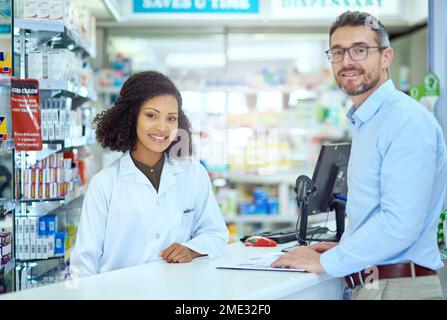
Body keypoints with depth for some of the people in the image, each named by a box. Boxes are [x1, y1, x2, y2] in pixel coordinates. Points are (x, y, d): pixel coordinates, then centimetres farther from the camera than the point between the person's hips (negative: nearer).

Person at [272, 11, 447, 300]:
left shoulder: (409, 121, -17)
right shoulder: (365, 122, 13)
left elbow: (400, 223, -25)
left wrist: (326, 262, -17)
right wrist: (344, 248, 10)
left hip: (399, 287, -9)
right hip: (367, 284, 9)